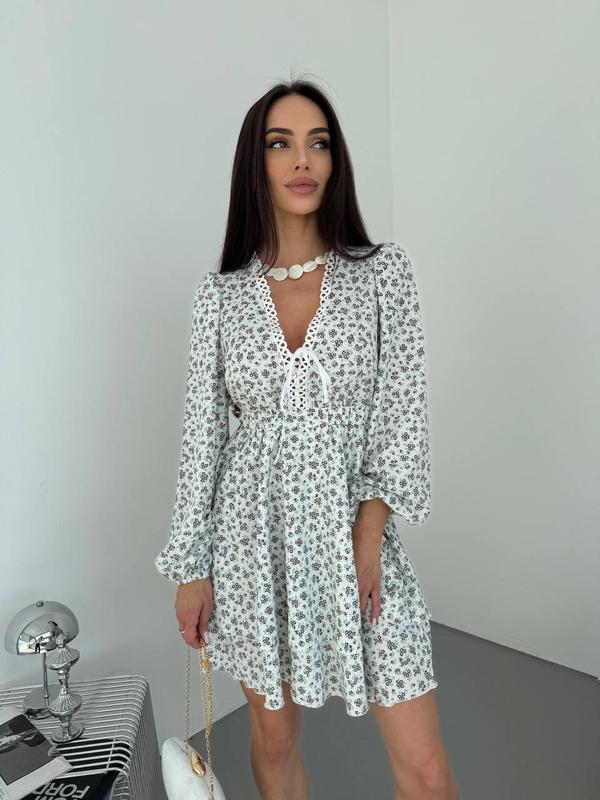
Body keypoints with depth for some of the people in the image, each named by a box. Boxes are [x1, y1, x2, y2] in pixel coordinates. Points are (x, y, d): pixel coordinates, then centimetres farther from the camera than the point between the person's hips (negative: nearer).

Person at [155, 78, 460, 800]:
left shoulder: (384, 271, -2)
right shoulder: (218, 293, 1)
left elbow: (403, 415, -4)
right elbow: (202, 435, 2)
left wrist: (369, 533, -13)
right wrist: (190, 567, 2)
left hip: (355, 529, 0)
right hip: (254, 531, 1)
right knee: (274, 736, 19)